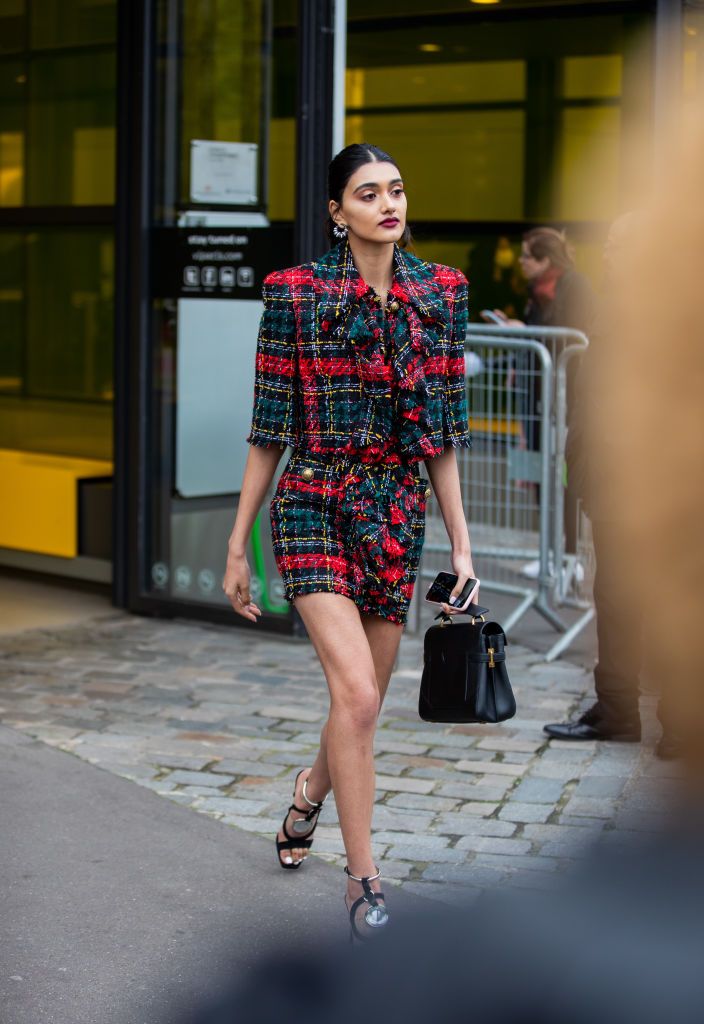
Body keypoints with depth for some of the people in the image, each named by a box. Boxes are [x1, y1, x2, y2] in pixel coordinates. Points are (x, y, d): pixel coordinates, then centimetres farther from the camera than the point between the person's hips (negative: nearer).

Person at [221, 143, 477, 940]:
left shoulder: (440, 293, 5)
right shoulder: (295, 293, -4)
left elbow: (444, 435, 9)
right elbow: (269, 429, -1)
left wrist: (461, 545, 7)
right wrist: (237, 546, 0)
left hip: (399, 514, 4)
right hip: (316, 506, -4)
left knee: (361, 706, 12)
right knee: (356, 695, -18)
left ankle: (308, 796, 45)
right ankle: (363, 881, -5)